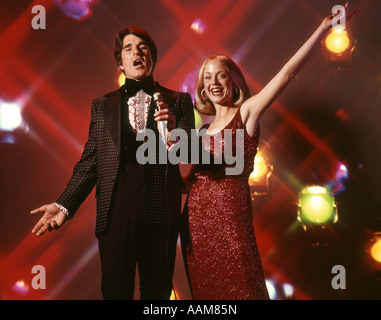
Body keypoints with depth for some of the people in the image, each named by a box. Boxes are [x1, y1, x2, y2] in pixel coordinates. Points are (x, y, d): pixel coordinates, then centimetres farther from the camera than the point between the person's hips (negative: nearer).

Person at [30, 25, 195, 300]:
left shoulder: (178, 102, 10)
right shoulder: (102, 106, 13)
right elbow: (90, 161, 8)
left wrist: (173, 130, -16)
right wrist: (65, 205, -3)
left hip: (160, 213, 0)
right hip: (115, 212, 1)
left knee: (158, 291, 9)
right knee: (115, 291, 6)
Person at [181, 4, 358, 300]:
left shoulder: (247, 112, -1)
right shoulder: (203, 127, 15)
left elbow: (287, 73, -11)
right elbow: (186, 179, 10)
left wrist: (324, 28, -17)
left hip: (230, 212, -6)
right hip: (196, 216, 6)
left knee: (239, 287, 0)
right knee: (205, 290, 14)